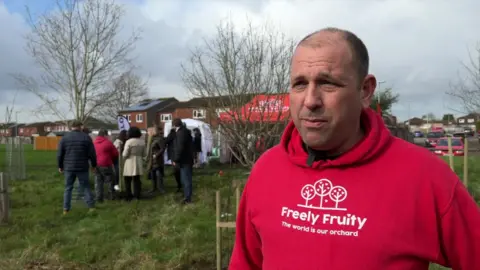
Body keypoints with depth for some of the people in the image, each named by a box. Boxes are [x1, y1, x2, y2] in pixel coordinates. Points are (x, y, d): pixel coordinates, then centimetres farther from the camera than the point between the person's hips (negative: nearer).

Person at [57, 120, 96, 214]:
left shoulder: (64, 138, 2)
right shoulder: (86, 137, -2)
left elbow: (59, 154, 3)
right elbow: (92, 153, -3)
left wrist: (60, 166, 15)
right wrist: (93, 165, 9)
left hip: (69, 167, 1)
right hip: (82, 168, -1)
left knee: (68, 188, 10)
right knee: (85, 187, 6)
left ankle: (66, 209, 11)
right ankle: (91, 206, 6)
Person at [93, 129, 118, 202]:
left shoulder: (94, 143, 7)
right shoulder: (108, 143, -8)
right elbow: (116, 154, -4)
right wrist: (112, 160, 15)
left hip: (96, 165, 5)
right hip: (106, 165, -4)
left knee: (98, 182, 8)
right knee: (110, 180, 9)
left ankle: (99, 198, 6)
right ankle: (112, 195, 13)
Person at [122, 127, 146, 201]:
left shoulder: (129, 142, -14)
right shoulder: (142, 142, 3)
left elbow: (125, 154, -14)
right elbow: (144, 154, 5)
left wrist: (124, 157, 8)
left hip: (130, 163, -5)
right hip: (139, 163, 5)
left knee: (128, 180, 7)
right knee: (137, 180, 12)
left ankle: (129, 196, 10)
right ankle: (137, 195, 14)